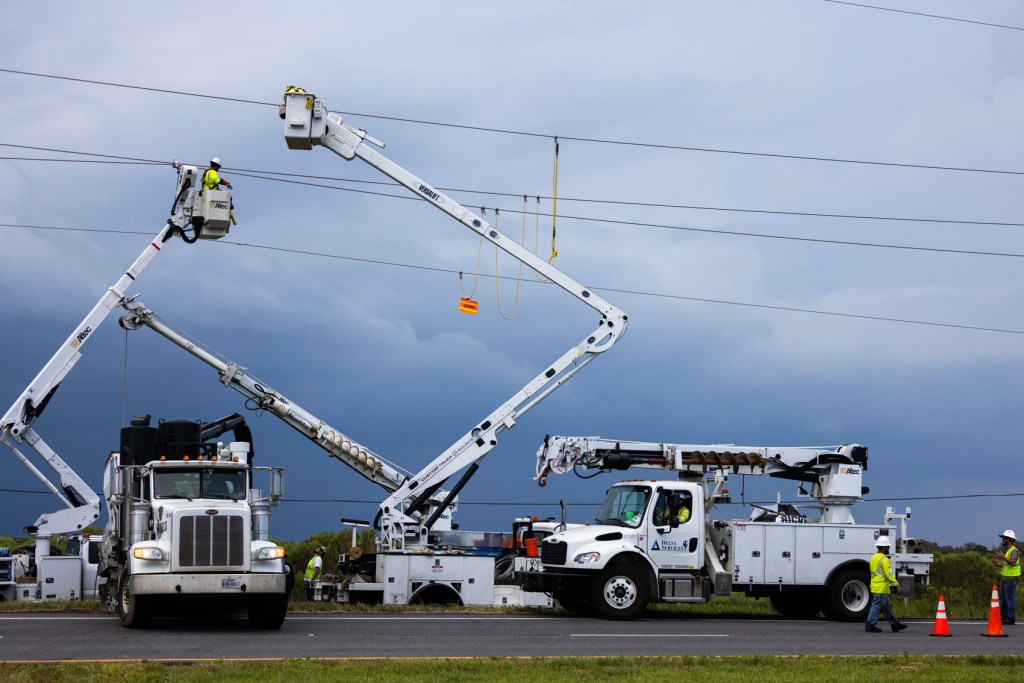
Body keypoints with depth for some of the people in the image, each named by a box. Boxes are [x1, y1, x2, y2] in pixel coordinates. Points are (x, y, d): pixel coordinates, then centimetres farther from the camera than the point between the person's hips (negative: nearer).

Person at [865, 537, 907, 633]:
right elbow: (889, 574, -19)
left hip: (875, 586, 10)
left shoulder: (873, 557, 13)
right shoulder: (884, 559, -16)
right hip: (881, 588, -10)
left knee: (887, 607, 14)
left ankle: (895, 624, 20)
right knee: (877, 606, -4)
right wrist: (895, 584, -9)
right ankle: (870, 625, -2)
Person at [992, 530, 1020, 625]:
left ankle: (1011, 618, -3)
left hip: (1011, 579, -10)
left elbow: (1013, 562, -29)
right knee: (1002, 599, 13)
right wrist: (997, 564, 10)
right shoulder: (1007, 550, 18)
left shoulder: (1014, 551, -13)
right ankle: (1003, 617, 18)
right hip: (1005, 578, 10)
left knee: (1010, 599, -6)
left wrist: (1003, 557, -31)